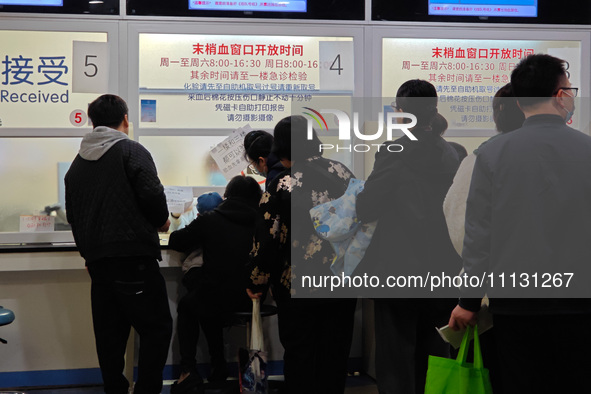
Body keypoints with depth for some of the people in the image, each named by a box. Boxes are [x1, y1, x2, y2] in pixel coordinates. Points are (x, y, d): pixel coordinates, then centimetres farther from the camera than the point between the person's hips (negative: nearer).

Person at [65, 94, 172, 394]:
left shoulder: (78, 162, 17)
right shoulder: (131, 151, -4)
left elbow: (72, 215, 20)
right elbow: (152, 195, -16)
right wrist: (162, 221, 4)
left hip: (96, 259, 7)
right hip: (133, 257, -7)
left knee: (109, 333, 11)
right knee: (156, 327, -1)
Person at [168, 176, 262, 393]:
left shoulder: (209, 220, -4)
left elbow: (175, 242, 5)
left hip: (216, 302, -3)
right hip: (252, 302, 4)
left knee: (186, 305, 31)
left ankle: (188, 371, 15)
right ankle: (218, 367, 34)